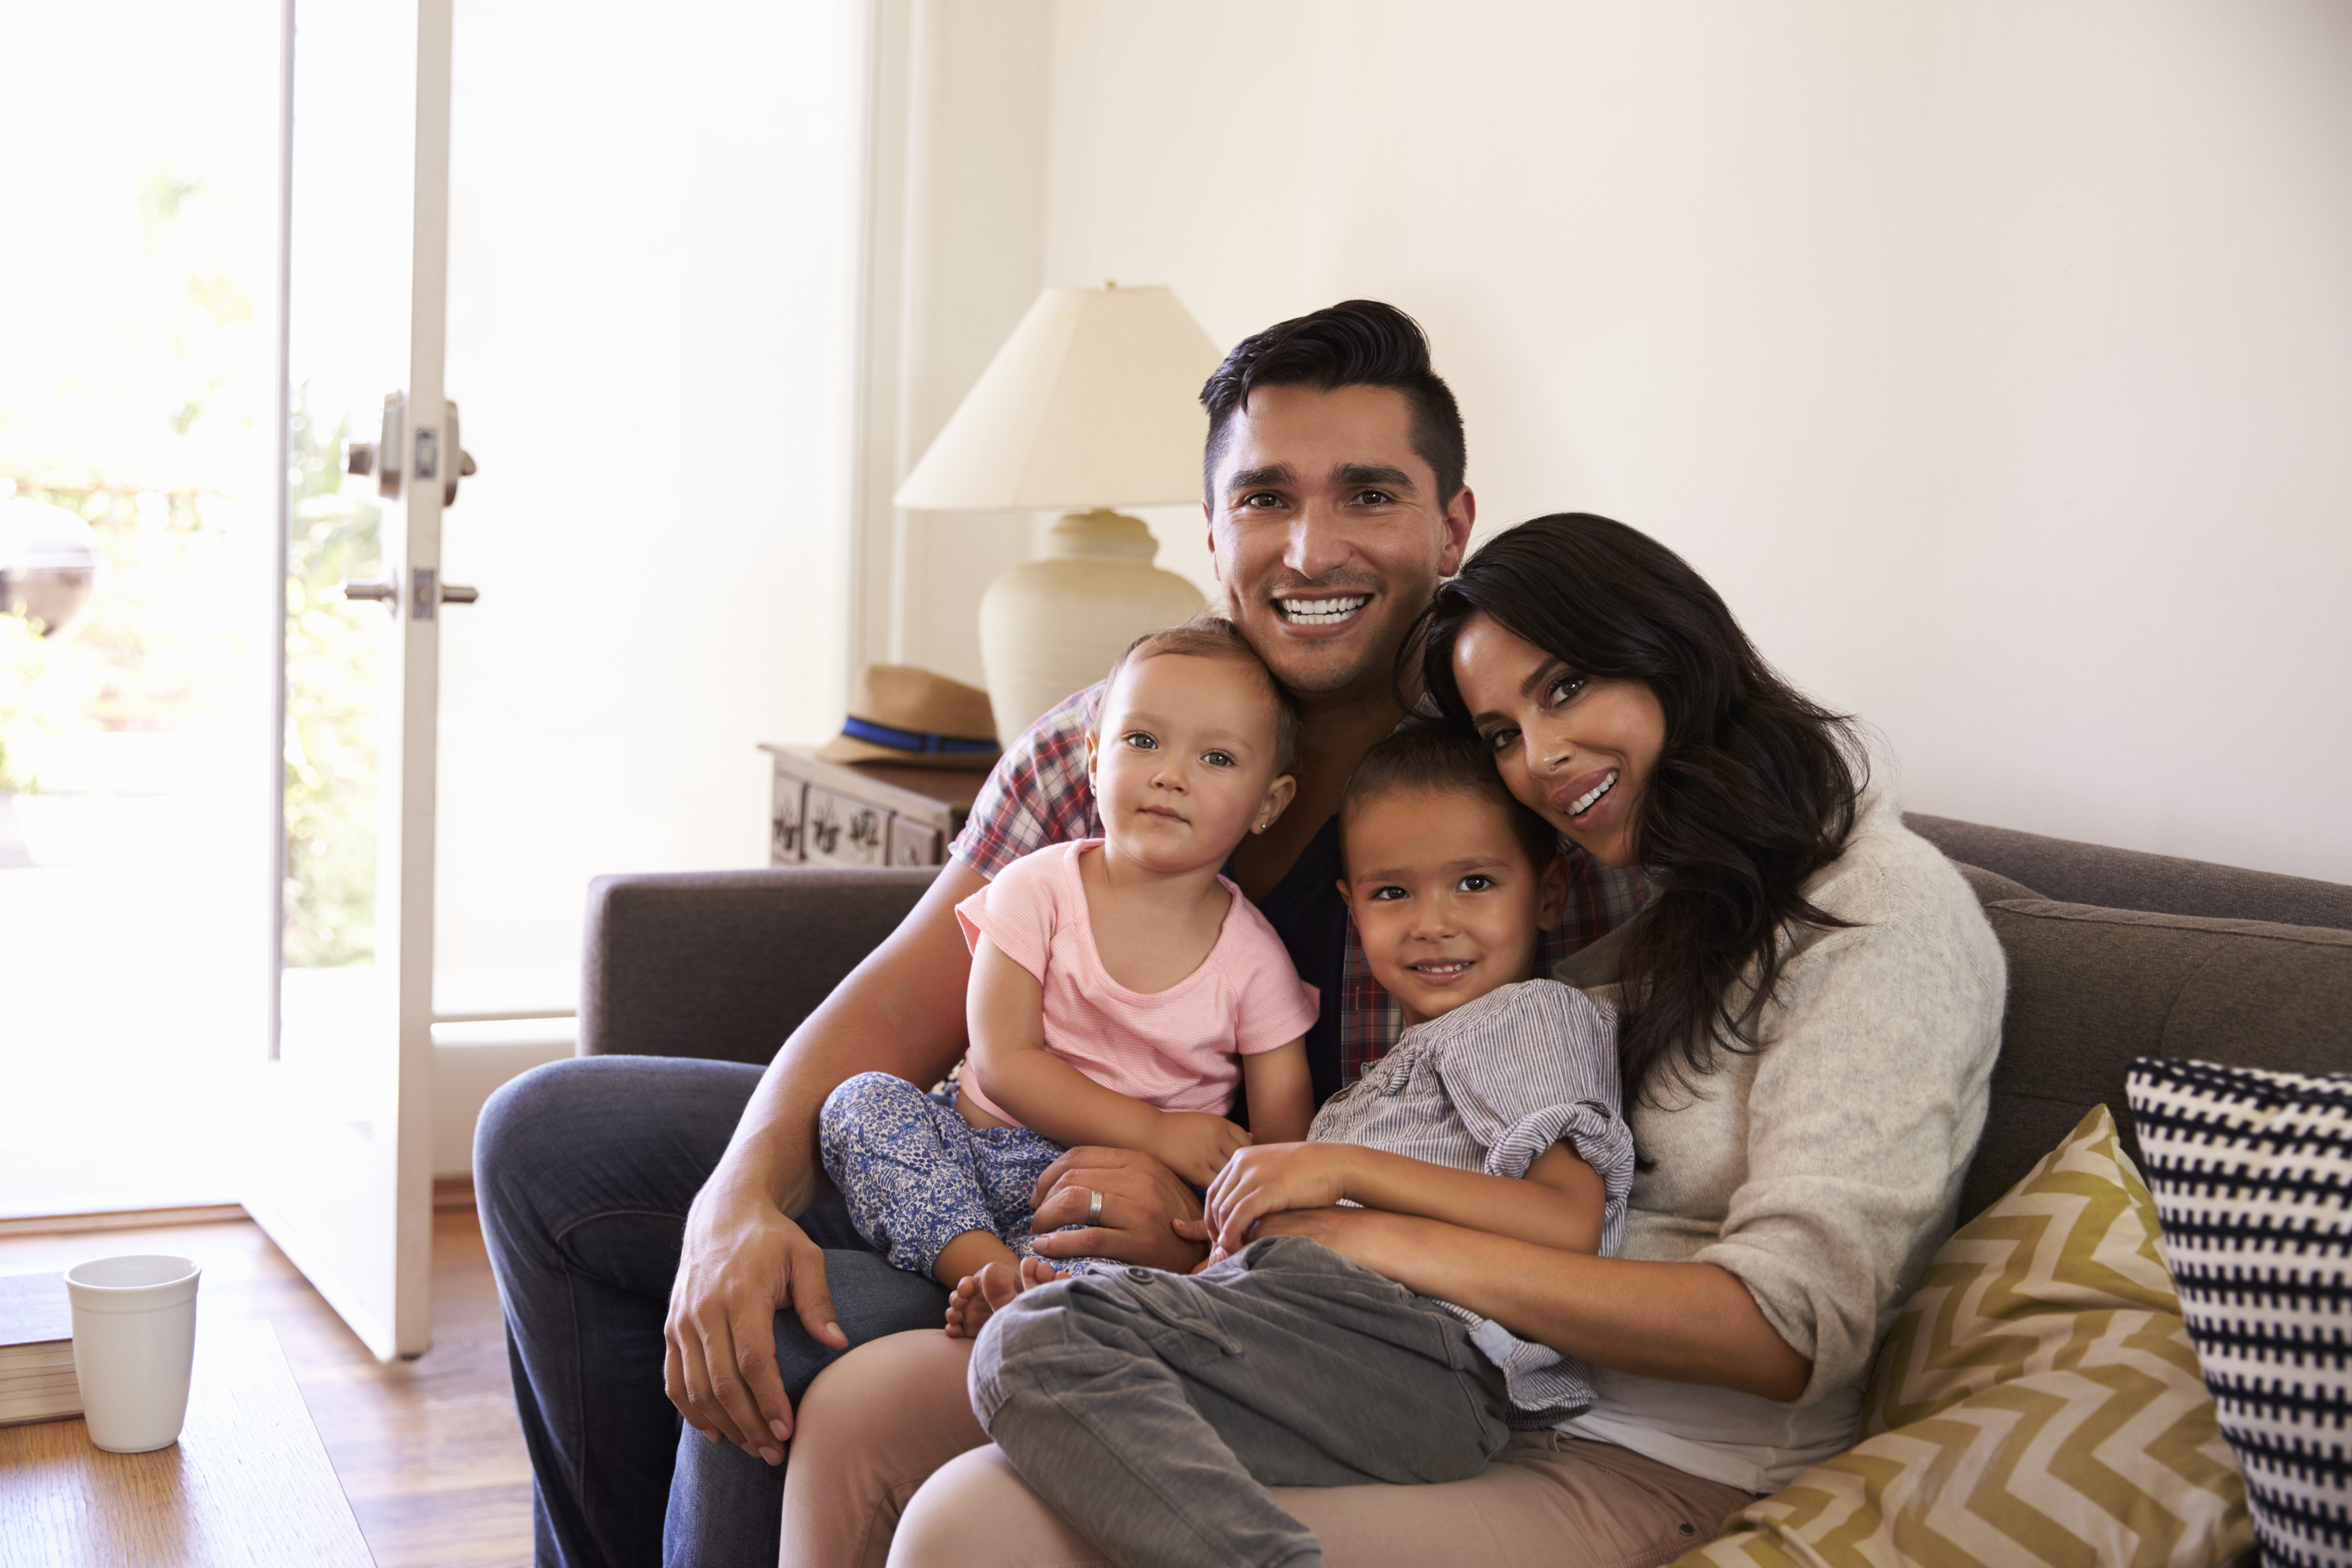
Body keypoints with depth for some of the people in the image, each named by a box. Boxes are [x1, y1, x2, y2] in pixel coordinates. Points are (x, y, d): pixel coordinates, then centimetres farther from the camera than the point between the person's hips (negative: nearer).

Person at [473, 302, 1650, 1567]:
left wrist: (1216, 1228, -28)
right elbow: (900, 1003, -5)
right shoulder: (1092, 743, -2)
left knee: (792, 1358, -29)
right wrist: (741, 1199, -23)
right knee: (548, 1139, 8)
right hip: (1007, 1168, 6)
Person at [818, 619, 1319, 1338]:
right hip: (975, 1154, 2)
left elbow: (1284, 1129, 0)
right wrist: (1153, 1130, -20)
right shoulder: (1039, 889, -4)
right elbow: (1004, 1064, -10)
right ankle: (988, 1266, -34)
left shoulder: (1253, 956, -1)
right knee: (862, 1100, -22)